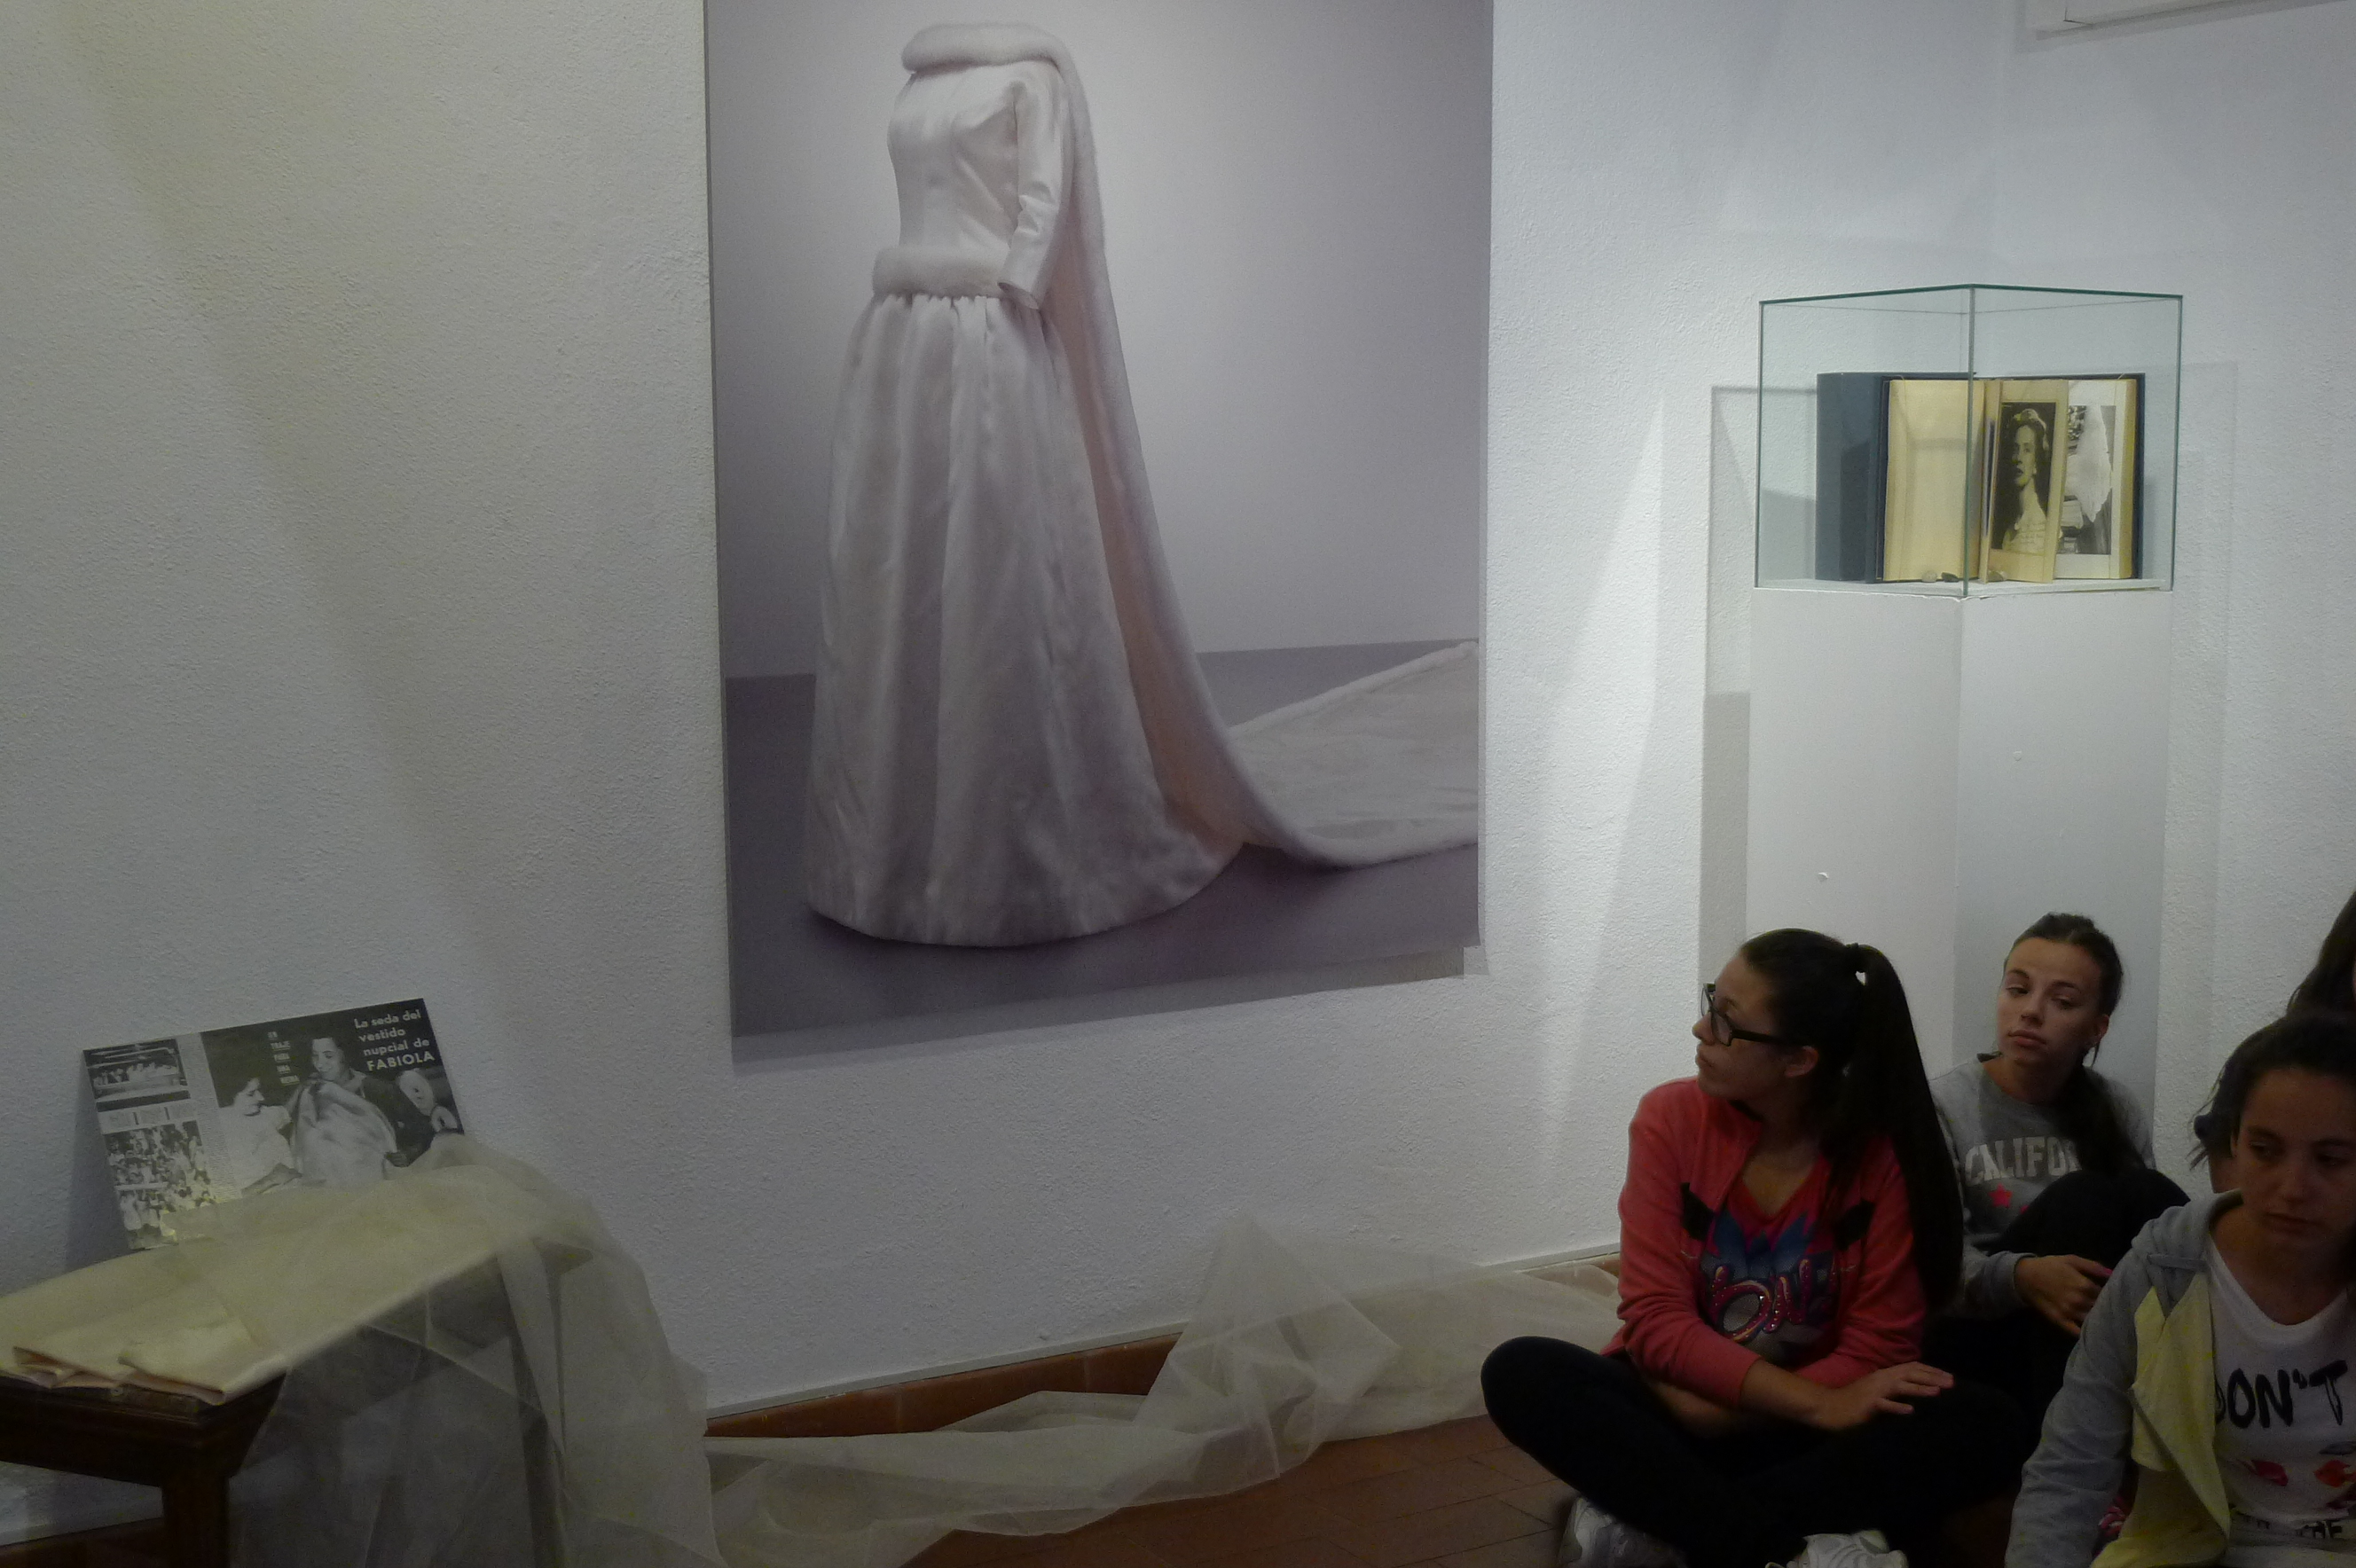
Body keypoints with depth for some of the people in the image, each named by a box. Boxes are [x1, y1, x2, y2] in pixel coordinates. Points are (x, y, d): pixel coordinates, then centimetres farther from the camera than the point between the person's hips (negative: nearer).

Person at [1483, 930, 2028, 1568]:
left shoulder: (1887, 1151, -11)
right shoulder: (1671, 1118, -9)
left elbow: (1874, 1353, -12)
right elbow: (1655, 1321, -14)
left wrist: (1711, 1410, -22)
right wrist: (1818, 1403, -25)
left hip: (1801, 1437, 0)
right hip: (1679, 1409, 0)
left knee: (1988, 1426, -26)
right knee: (1521, 1372, -27)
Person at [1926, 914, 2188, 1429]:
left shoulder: (2117, 1113, 6)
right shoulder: (1945, 1105, -7)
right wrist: (2020, 1276, -36)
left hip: (2098, 1335, 4)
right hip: (1977, 1333, -4)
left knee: (2151, 1195, -20)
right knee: (2081, 1201, -26)